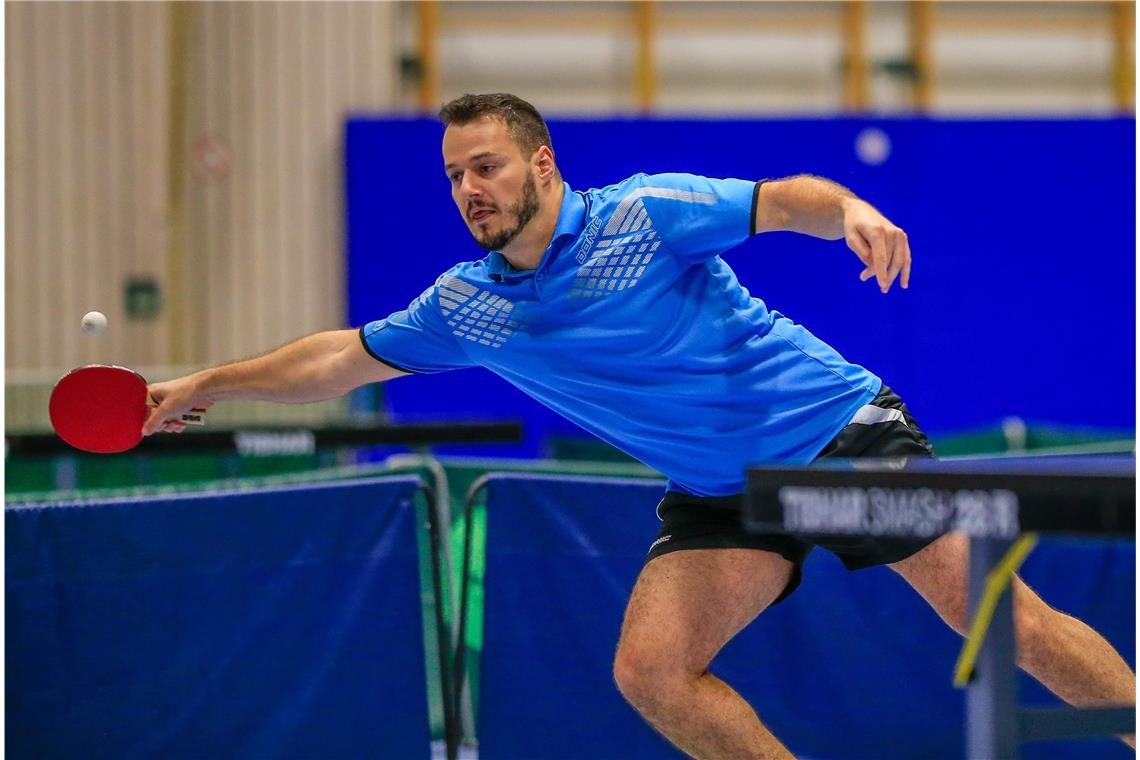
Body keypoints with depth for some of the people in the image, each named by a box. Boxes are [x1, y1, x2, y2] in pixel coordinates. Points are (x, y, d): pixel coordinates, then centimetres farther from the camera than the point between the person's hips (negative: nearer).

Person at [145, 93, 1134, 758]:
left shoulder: (643, 214, -12)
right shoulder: (466, 307, 3)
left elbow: (783, 198, -11)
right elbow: (342, 358, 14)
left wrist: (851, 211, -32)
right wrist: (204, 385, 16)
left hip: (835, 426, -5)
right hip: (720, 494, 5)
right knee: (651, 670, -13)